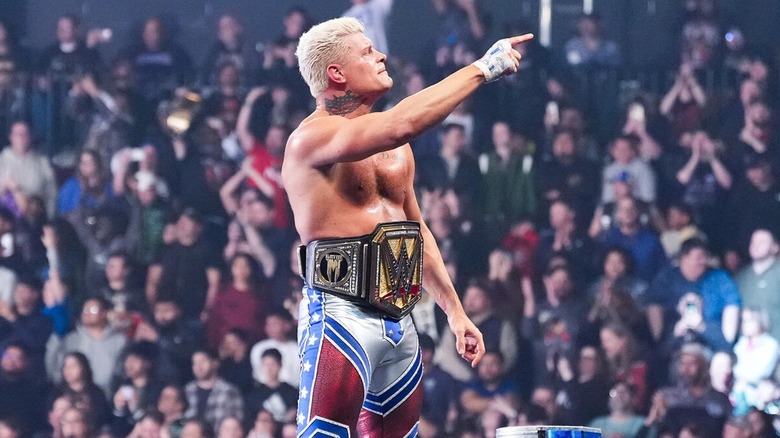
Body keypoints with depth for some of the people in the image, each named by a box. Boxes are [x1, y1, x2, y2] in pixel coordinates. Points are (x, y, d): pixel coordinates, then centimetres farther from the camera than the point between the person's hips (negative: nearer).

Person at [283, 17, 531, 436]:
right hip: (342, 312, -8)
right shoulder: (312, 138, -11)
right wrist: (482, 68, -20)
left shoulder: (394, 150, 18)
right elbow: (400, 125, -27)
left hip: (398, 319, 8)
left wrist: (455, 310, 23)